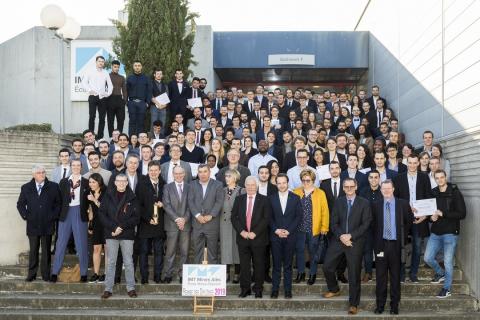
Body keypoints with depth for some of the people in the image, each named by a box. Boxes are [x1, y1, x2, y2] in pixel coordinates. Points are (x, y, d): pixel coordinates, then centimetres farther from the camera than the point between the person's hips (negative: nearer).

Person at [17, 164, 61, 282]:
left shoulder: (53, 187, 3)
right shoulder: (26, 188, 7)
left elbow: (59, 203, 5)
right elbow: (20, 204, 12)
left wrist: (54, 216, -4)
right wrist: (25, 216, 0)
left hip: (47, 225, -1)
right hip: (32, 225, 1)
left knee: (46, 251, 5)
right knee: (33, 251, 6)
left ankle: (46, 274, 11)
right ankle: (31, 274, 13)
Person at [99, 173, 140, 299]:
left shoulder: (132, 198, 3)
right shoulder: (108, 196, 5)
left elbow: (136, 217, -1)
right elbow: (102, 213, 0)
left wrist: (122, 227, -11)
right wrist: (113, 227, -11)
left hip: (127, 234, 0)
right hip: (111, 234, 1)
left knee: (128, 262, 3)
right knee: (110, 262, 3)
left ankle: (131, 288, 11)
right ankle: (108, 288, 8)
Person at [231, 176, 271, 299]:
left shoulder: (264, 200, 1)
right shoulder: (239, 199, 9)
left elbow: (266, 219, -6)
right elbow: (234, 217, 5)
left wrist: (255, 233, -13)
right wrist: (241, 231, -8)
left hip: (258, 238, -2)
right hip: (243, 237, 2)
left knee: (259, 264, 4)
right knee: (244, 264, 5)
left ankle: (258, 289, 14)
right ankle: (245, 289, 14)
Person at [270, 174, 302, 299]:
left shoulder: (295, 198, 4)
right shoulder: (271, 198, 6)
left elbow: (299, 216, 1)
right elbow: (269, 217, 5)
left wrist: (289, 231, -8)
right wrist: (276, 230, -9)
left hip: (290, 236, 0)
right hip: (275, 236, 0)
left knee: (288, 265, 4)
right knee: (276, 264, 2)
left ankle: (288, 290, 10)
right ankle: (275, 290, 8)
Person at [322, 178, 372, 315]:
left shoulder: (364, 203, -1)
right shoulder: (338, 202, 9)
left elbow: (365, 224, -7)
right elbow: (334, 223, 4)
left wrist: (350, 236, -15)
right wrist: (341, 236, -13)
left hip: (355, 242, -3)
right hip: (338, 239, 3)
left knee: (354, 273, 1)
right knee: (327, 266, 4)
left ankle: (353, 304, 11)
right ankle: (334, 289, 31)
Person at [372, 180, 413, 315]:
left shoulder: (403, 204, 1)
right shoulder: (376, 205, 4)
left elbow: (409, 221, 11)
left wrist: (403, 236, 9)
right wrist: (376, 239, 5)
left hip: (395, 244, -1)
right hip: (381, 244, 1)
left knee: (395, 276, 5)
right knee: (381, 276, 4)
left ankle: (394, 306, 14)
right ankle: (380, 305, 12)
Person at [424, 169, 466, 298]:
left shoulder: (455, 193, -9)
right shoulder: (433, 193, 6)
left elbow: (462, 214, -13)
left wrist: (443, 214, -19)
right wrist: (431, 217, -6)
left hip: (450, 233, -5)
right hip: (435, 233, 5)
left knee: (448, 262, 1)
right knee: (428, 258, 6)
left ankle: (447, 288, 18)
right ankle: (441, 274, 34)